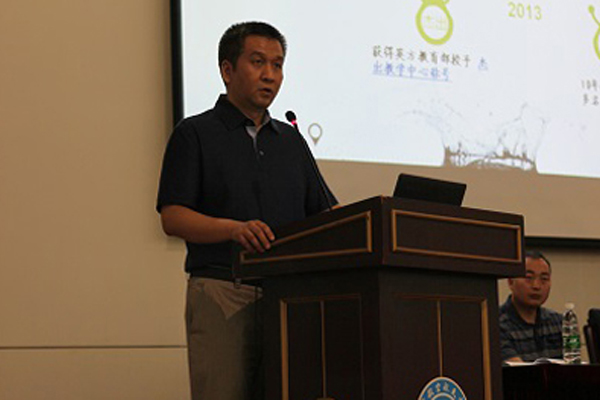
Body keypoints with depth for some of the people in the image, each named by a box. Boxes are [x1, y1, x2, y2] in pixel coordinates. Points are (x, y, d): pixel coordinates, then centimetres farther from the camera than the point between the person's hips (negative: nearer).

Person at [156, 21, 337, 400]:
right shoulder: (195, 134, 5)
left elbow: (326, 213, 18)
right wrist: (234, 229, -21)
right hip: (222, 292, -4)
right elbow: (172, 217, -5)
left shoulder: (291, 139, 21)